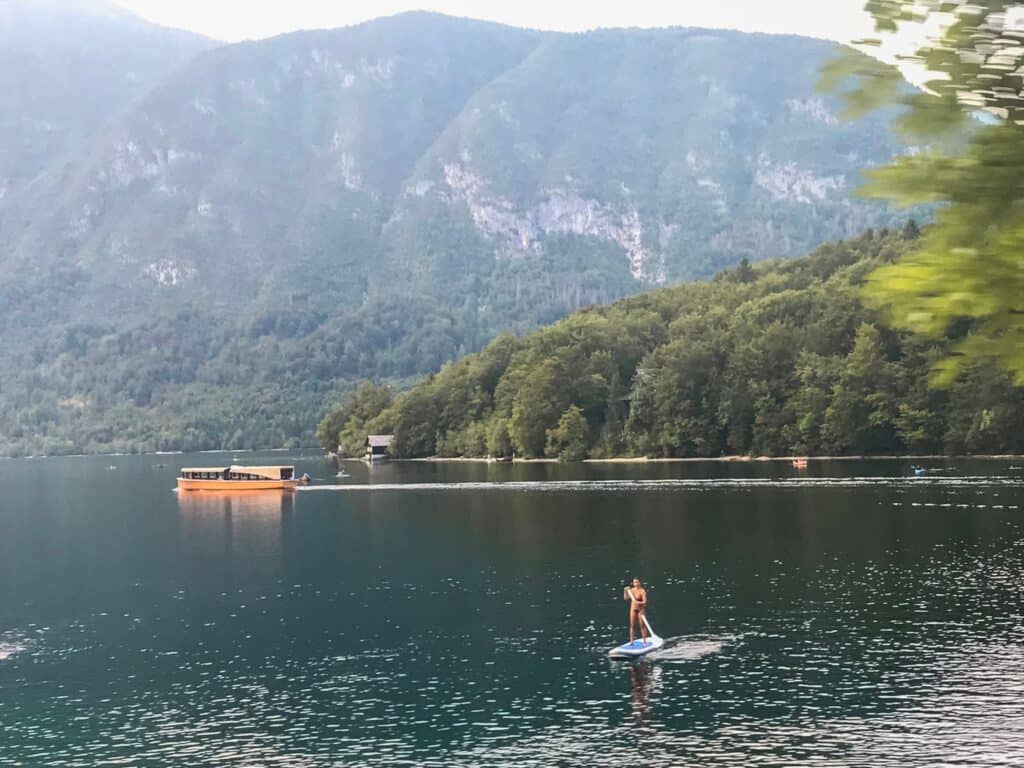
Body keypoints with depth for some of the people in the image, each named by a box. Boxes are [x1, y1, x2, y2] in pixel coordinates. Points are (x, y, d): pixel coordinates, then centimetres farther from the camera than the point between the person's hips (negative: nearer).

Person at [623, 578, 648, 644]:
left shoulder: (642, 591, -14)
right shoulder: (631, 590, 2)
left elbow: (644, 601, -20)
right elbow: (626, 598, 7)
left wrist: (638, 602, -36)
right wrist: (625, 591, -6)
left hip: (640, 609, -5)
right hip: (633, 609, 5)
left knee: (642, 625, -2)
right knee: (632, 625, 7)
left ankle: (644, 641, 4)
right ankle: (631, 641, 12)